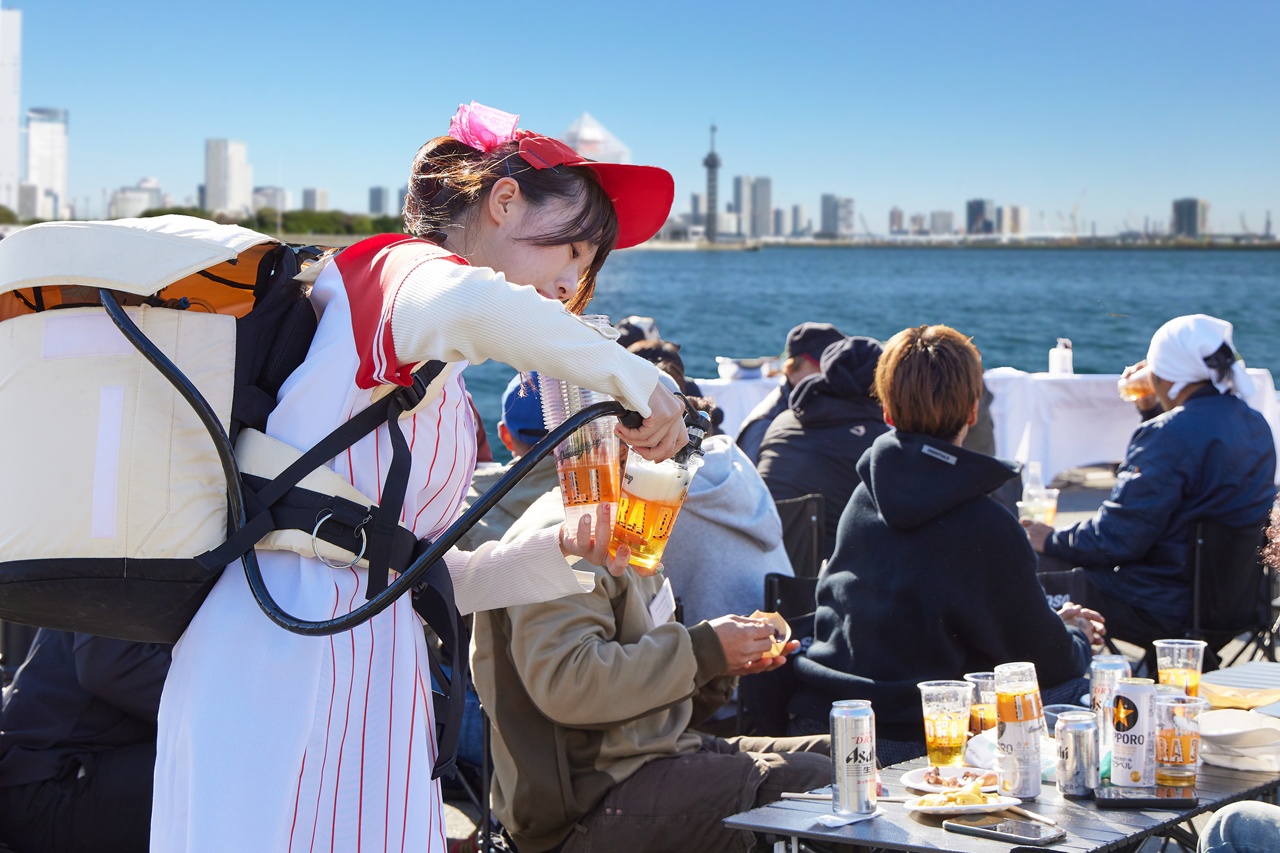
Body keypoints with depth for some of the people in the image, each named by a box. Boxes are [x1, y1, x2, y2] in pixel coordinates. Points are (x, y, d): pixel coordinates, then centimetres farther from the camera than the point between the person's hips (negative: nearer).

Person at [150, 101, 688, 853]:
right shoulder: (395, 266, 0)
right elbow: (469, 304, -28)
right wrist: (628, 375, -16)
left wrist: (557, 553, 13)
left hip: (373, 667, 9)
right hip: (287, 643, -9)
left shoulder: (436, 383, 26)